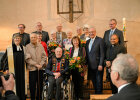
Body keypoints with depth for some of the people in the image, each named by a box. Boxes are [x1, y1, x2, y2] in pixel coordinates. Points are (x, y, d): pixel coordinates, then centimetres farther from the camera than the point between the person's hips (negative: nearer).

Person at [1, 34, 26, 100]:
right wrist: (6, 68, -3)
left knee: (22, 85, 5)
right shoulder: (9, 49, 1)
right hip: (13, 71, -2)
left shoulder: (23, 49, 8)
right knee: (14, 85, 1)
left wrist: (26, 69, 5)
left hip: (22, 71, 2)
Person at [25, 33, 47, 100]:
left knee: (40, 85, 8)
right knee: (32, 85, 2)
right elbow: (27, 58, -8)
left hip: (41, 68, 3)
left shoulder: (40, 46, 6)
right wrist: (36, 64, -13)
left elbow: (44, 56, 5)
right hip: (32, 69, -3)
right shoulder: (27, 47, -3)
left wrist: (41, 64, -10)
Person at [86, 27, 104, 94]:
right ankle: (96, 93, 23)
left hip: (97, 65, -6)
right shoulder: (88, 41, 14)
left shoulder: (100, 40, -5)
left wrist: (100, 64, -16)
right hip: (90, 66, 6)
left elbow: (102, 53, -10)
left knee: (99, 82, 1)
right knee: (94, 82, 12)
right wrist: (86, 63, 8)